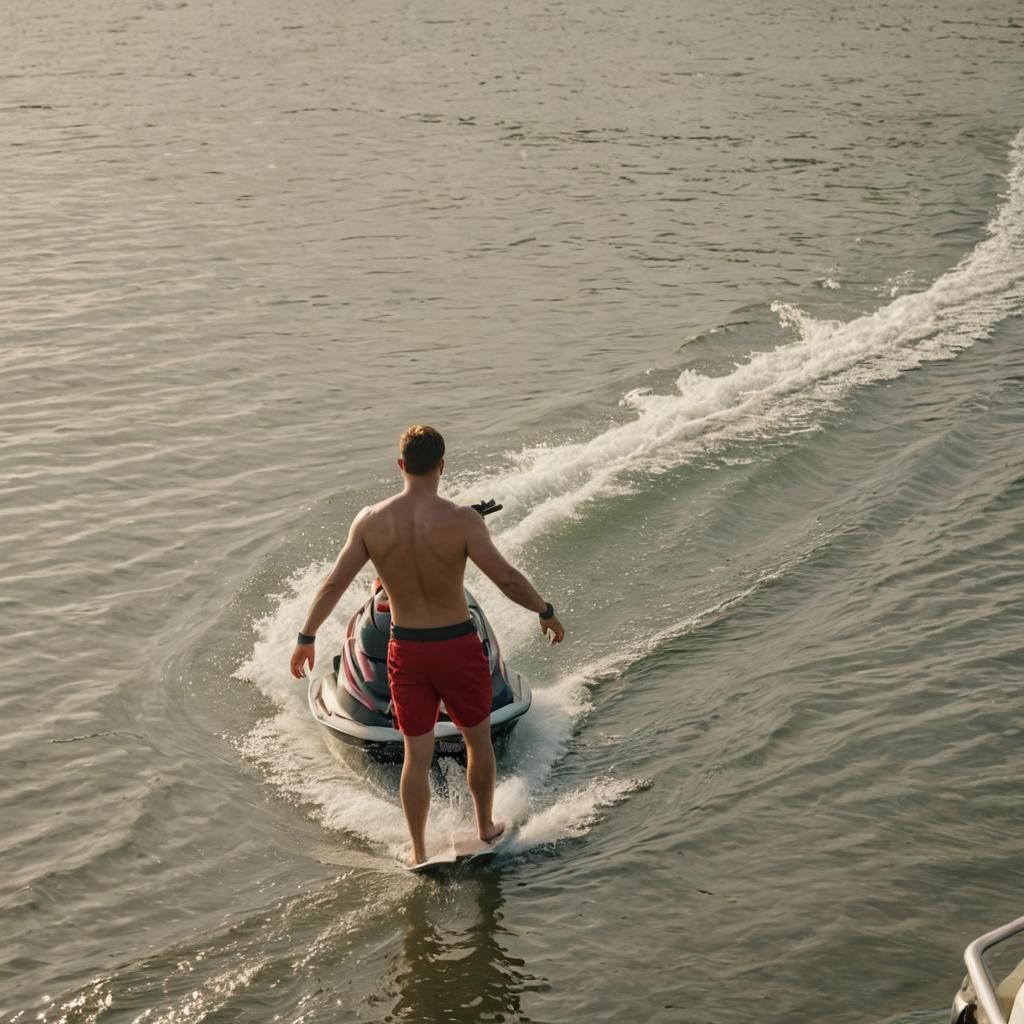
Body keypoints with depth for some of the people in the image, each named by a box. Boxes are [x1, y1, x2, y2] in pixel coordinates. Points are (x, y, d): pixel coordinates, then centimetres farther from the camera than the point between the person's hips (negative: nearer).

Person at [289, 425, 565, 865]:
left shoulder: (370, 521, -8)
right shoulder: (461, 519, -18)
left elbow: (333, 584, -4)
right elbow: (506, 577, -19)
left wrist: (306, 637, 7)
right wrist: (545, 612, -2)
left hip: (406, 650, 2)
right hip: (458, 646, -2)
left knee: (417, 754, 13)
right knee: (478, 739, 21)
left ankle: (418, 852, 21)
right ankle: (486, 828, 37)